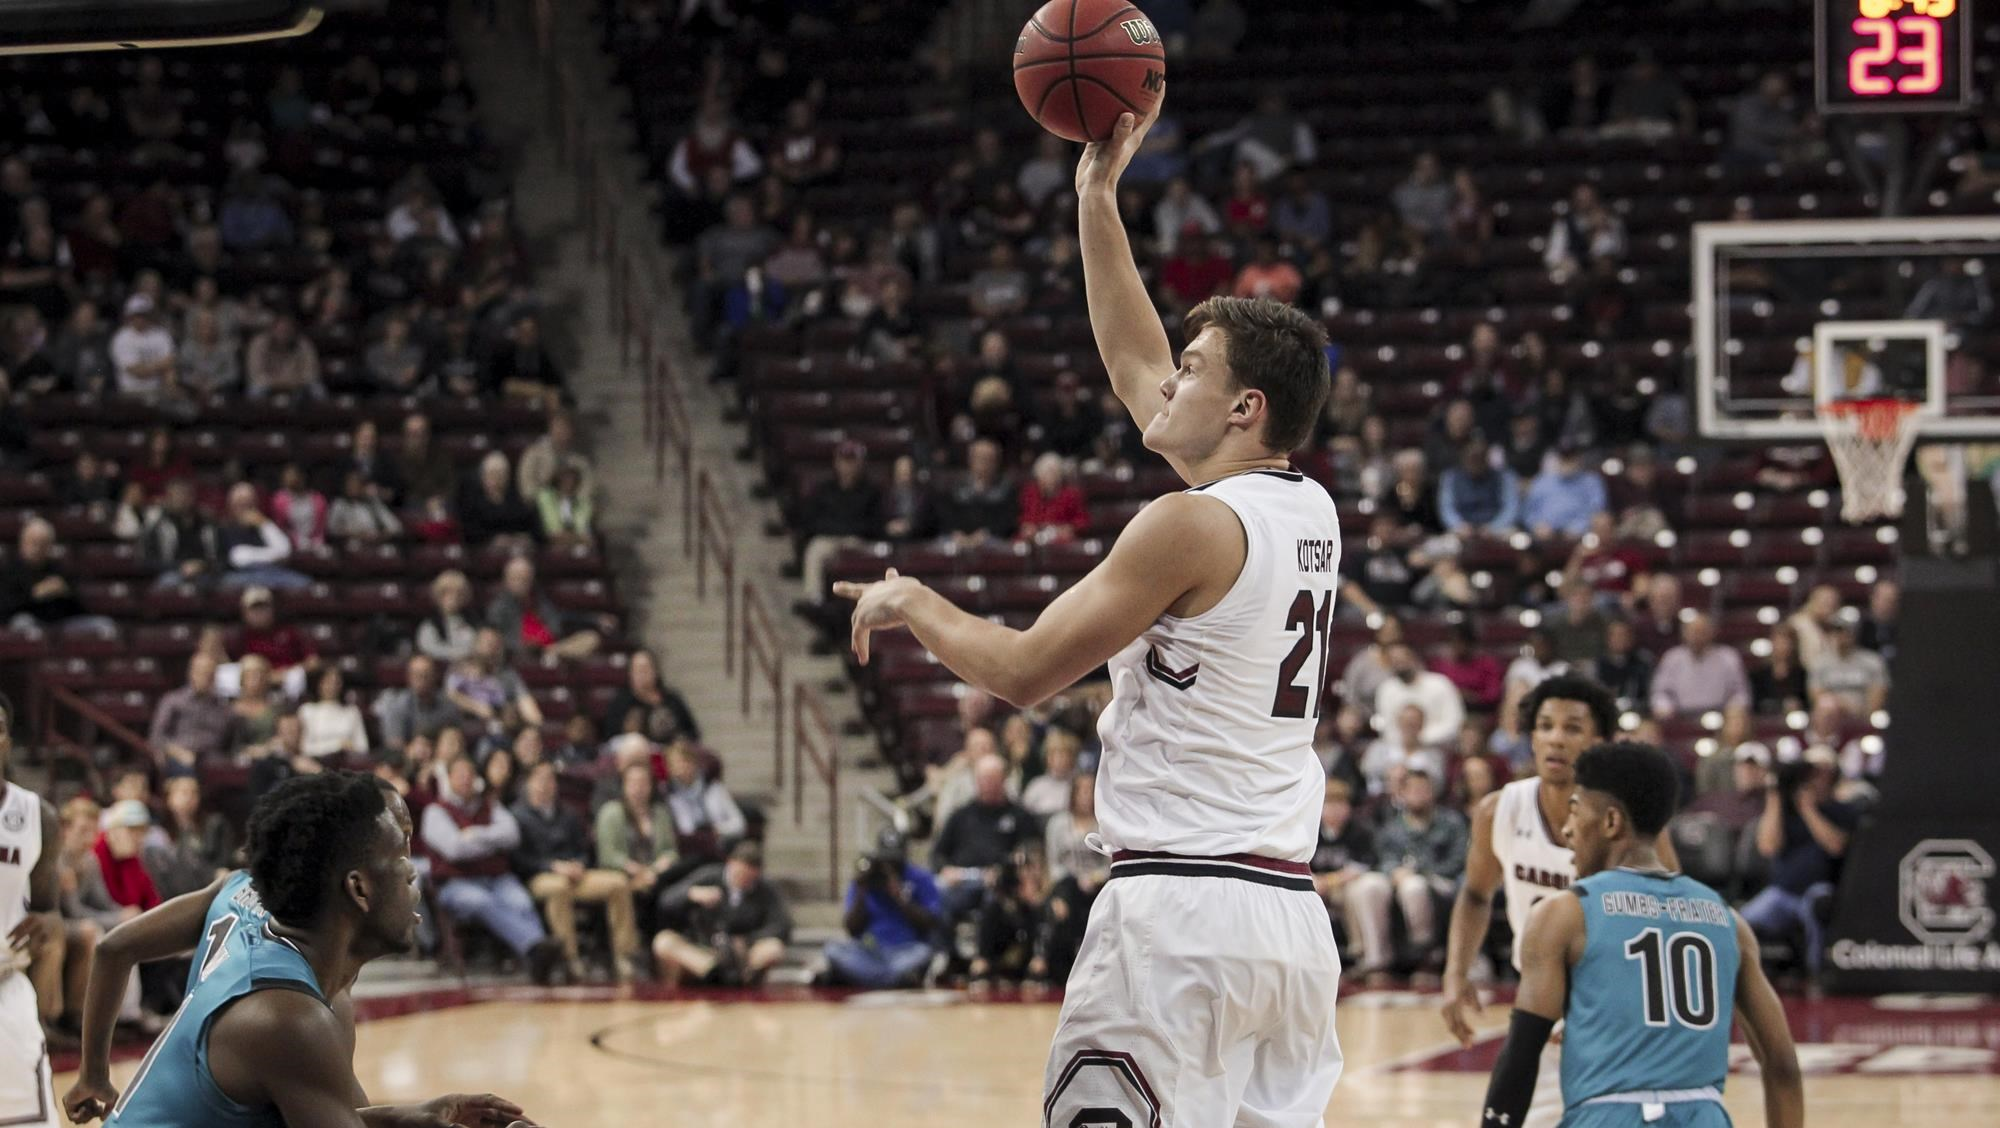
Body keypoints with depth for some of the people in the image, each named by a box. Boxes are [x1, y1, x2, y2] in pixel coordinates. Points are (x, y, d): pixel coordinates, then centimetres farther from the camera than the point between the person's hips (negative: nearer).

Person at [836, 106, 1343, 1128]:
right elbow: (1137, 369, 26)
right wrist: (1098, 196, 29)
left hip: (1182, 903, -8)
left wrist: (911, 604, 10)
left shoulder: (1195, 524, -11)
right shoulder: (1310, 513, 13)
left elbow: (1024, 671, -7)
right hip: (1292, 916, 8)